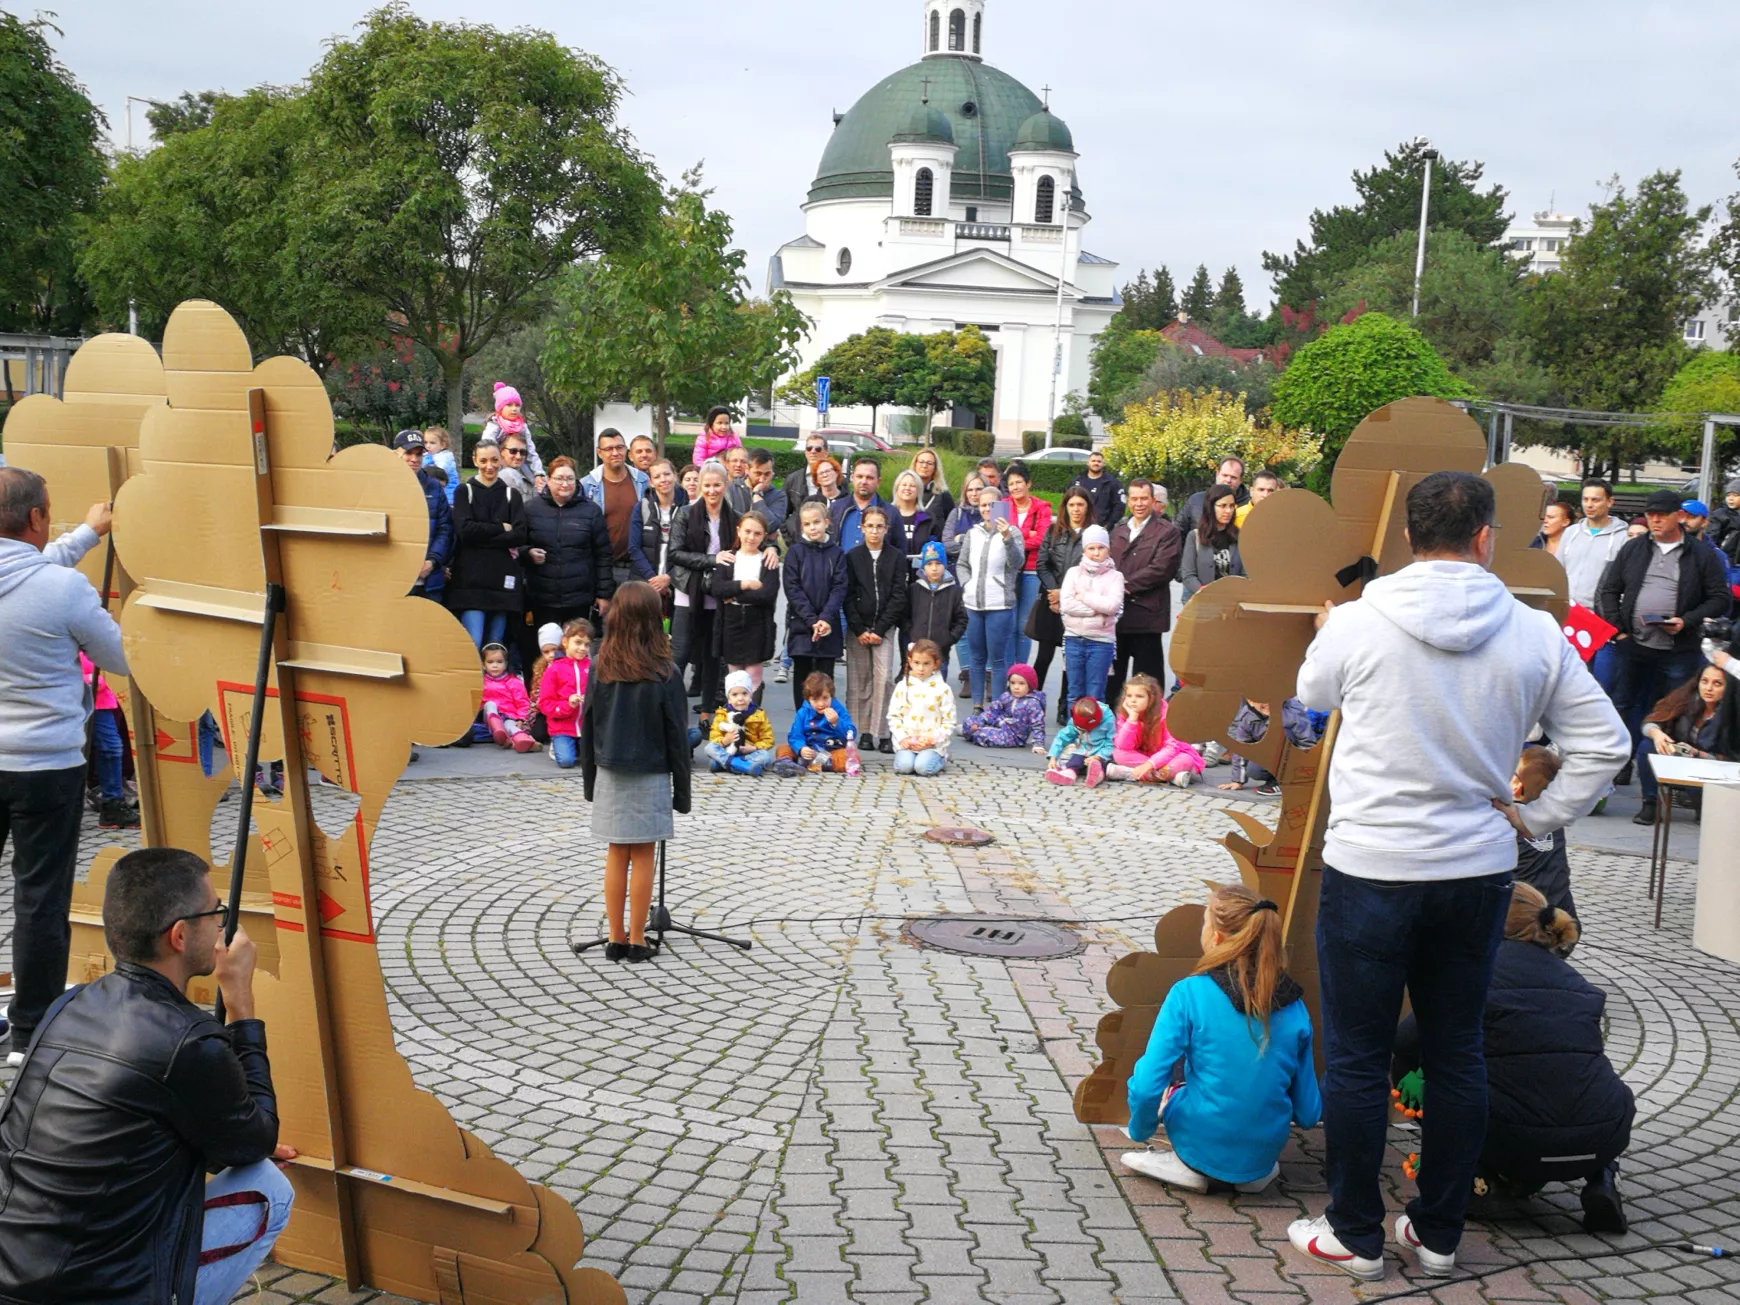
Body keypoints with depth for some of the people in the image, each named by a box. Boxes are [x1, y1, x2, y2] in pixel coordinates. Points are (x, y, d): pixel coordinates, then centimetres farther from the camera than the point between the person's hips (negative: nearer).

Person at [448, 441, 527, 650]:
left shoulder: (512, 495, 14)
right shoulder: (464, 492, 9)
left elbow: (520, 536, -2)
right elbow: (464, 530, -8)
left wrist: (481, 537, -8)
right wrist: (501, 528, -3)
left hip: (503, 578, 2)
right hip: (471, 579, -2)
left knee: (495, 646, 3)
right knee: (473, 645, -13)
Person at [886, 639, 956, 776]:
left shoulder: (942, 689, -1)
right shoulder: (902, 686, 5)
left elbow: (949, 723, 0)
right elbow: (893, 716, 6)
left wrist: (932, 739, -12)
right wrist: (902, 738, -7)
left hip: (933, 744, -1)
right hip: (906, 742, 1)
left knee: (923, 767, -24)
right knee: (904, 766, -24)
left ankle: (940, 759, 8)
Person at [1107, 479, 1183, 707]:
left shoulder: (1167, 532, -3)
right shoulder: (1118, 531, 18)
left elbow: (1161, 569, -14)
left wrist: (1128, 585, -13)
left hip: (1146, 615, -6)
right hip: (1116, 613, 6)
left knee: (1146, 678, 0)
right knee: (1112, 673, 12)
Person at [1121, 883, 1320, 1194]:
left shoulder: (1190, 993, -15)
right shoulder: (1293, 1005, -4)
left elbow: (1146, 1087, -17)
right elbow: (1309, 1113, 1)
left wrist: (1140, 1131, 4)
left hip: (1202, 1147, -3)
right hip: (1263, 1153, 4)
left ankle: (1190, 1166, 8)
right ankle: (1256, 1172, 15)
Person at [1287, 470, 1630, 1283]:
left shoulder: (1356, 623, -12)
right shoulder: (1534, 634, -4)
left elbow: (1313, 693, 10)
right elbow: (1604, 743, 0)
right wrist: (1537, 818, 9)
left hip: (1371, 868, -3)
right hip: (1480, 872, 3)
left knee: (1357, 1058, 8)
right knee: (1458, 1054, 16)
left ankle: (1355, 1236, 19)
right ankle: (1438, 1233, 27)